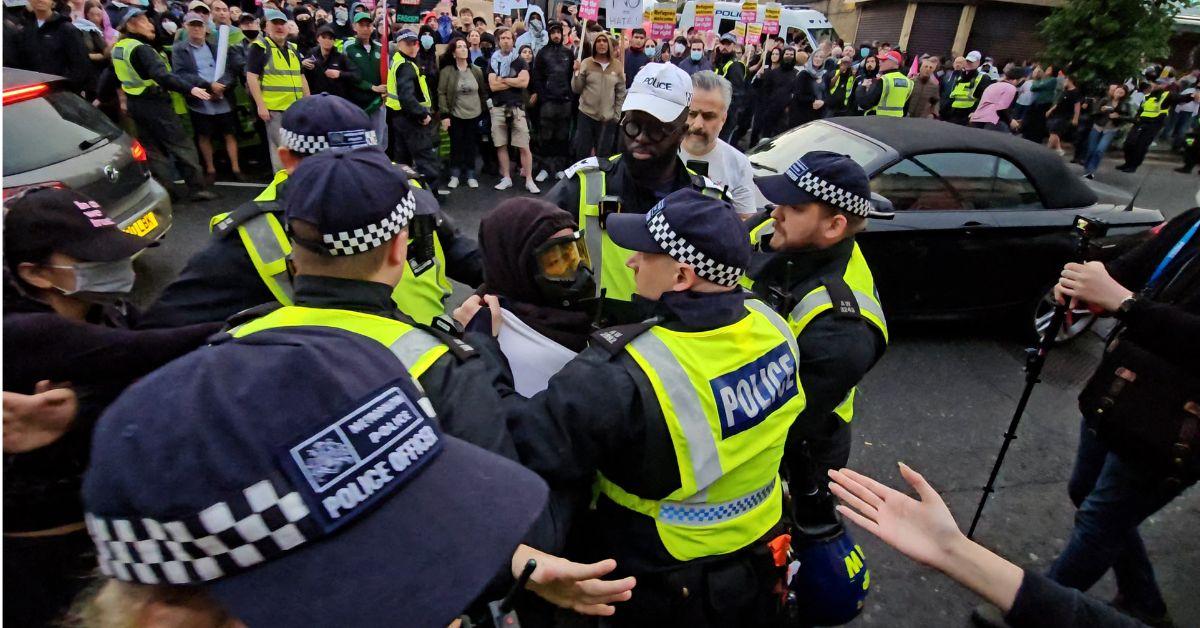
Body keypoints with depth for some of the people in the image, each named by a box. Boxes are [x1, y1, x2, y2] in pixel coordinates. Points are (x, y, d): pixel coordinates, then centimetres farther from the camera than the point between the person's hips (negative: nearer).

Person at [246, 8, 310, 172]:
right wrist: (260, 105, -16)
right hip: (274, 108, -6)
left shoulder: (293, 48, 16)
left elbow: (302, 77, 20)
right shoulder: (260, 47, -4)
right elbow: (251, 77, -10)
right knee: (280, 148, -4)